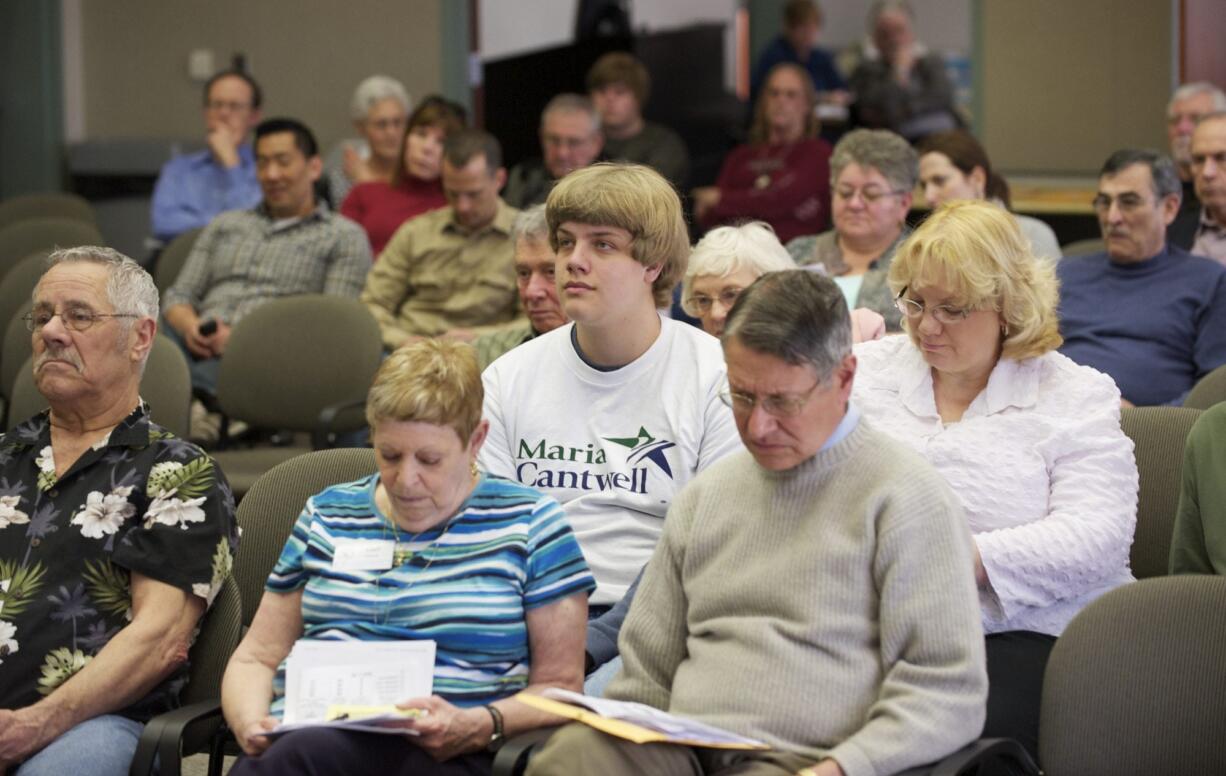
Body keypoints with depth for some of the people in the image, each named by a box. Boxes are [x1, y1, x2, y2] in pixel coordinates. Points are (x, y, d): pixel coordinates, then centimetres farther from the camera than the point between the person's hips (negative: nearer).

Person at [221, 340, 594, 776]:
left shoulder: (528, 523, 11)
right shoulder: (327, 516, 22)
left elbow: (559, 688, 7)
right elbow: (255, 657, 22)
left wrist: (476, 727, -14)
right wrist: (251, 723, -1)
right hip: (298, 735, 4)